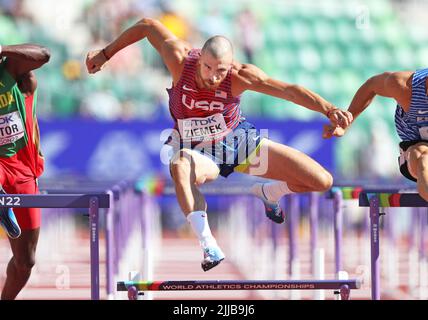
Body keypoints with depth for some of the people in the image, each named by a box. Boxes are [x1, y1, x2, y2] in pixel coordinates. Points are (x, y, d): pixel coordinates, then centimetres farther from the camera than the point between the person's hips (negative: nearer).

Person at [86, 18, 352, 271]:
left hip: (240, 141, 1)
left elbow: (289, 90, -32)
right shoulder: (180, 60, -26)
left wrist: (329, 110, -45)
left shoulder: (240, 76, -28)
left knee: (322, 182, -7)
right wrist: (105, 54, -4)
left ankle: (269, 193, 25)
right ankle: (208, 245, -41)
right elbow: (148, 25, -12)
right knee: (180, 167, -43)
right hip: (200, 153, -1)